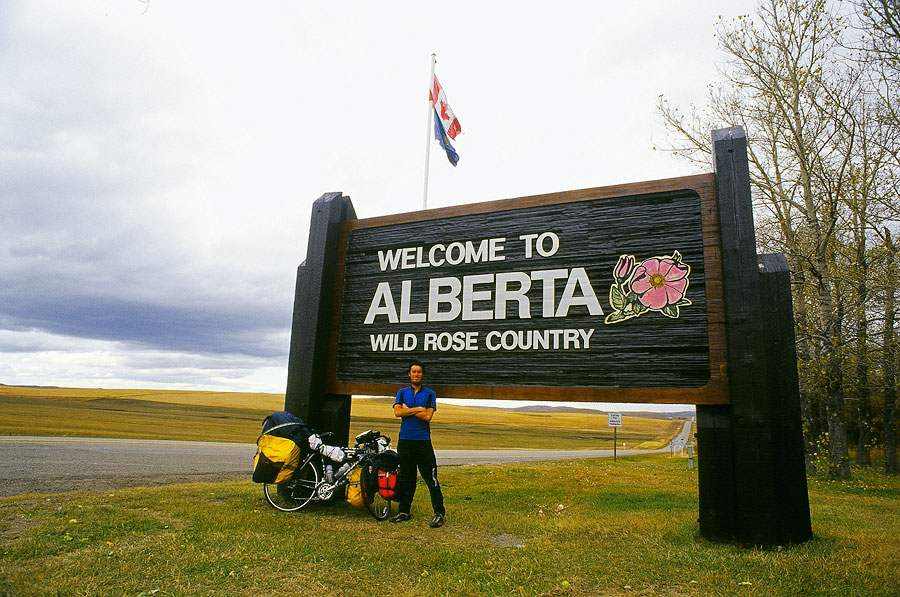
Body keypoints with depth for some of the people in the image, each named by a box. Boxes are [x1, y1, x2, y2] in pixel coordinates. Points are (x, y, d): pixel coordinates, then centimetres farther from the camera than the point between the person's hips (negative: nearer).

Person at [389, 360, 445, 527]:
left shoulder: (430, 394, 5)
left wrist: (407, 410, -4)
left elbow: (427, 416, -9)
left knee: (431, 478, -4)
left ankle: (439, 513, 2)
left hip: (423, 441, -2)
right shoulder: (402, 392, 11)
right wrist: (418, 409, -8)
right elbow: (397, 412, -5)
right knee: (405, 478, 11)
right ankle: (404, 511, 22)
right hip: (405, 440, 3)